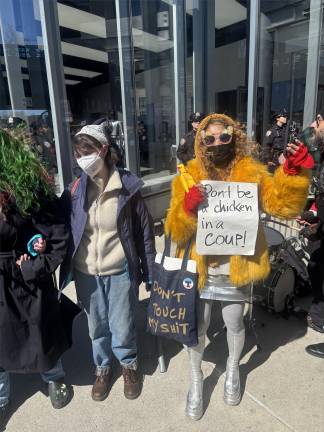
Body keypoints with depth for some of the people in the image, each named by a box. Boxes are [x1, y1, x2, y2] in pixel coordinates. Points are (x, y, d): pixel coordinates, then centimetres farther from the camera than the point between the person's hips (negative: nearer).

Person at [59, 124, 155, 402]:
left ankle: (129, 364, 42)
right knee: (97, 326, 20)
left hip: (120, 270, -2)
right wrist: (68, 268, -6)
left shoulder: (127, 186, -11)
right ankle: (103, 367, 47)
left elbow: (145, 231, -5)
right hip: (86, 273, 3)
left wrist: (150, 271, -3)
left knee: (122, 327, 11)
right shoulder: (76, 189, -5)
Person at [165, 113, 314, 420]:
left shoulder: (251, 172, -3)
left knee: (234, 323, 19)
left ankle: (232, 369, 51)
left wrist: (293, 173, -21)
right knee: (198, 326, 12)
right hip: (200, 267, 0)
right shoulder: (188, 178, -4)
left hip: (236, 267, 1)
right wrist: (188, 208, -27)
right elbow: (174, 231, -7)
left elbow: (283, 206, -6)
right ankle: (196, 379, 41)